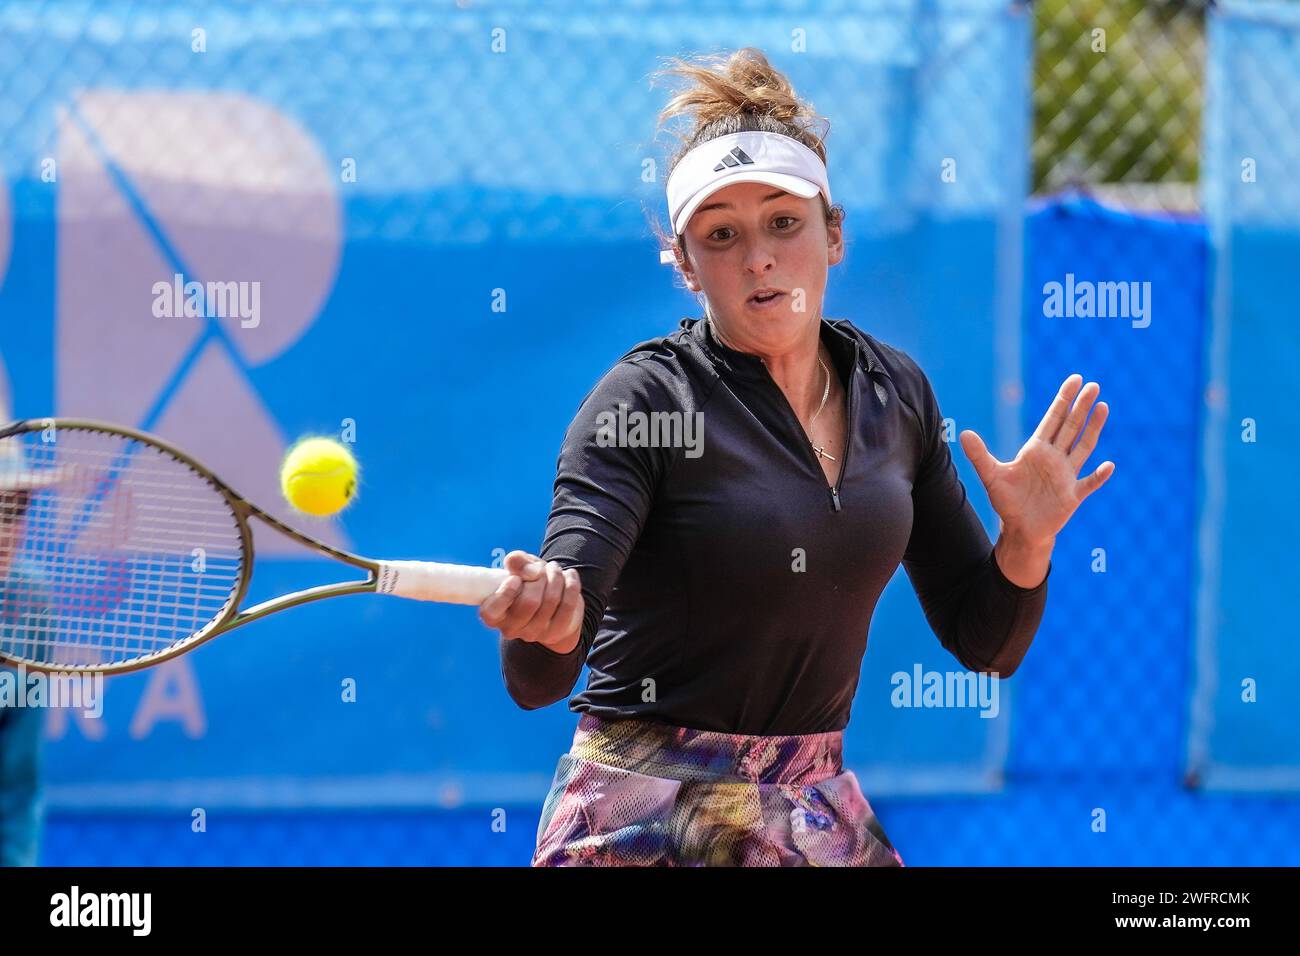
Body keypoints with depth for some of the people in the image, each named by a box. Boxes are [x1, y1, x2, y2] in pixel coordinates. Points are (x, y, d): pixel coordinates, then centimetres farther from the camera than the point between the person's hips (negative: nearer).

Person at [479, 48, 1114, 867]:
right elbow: (538, 683, -23)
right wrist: (547, 623, -46)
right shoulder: (644, 400, -14)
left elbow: (984, 645, 8)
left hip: (823, 820, 5)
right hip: (647, 828, -5)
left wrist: (1026, 539, -12)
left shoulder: (894, 392, 2)